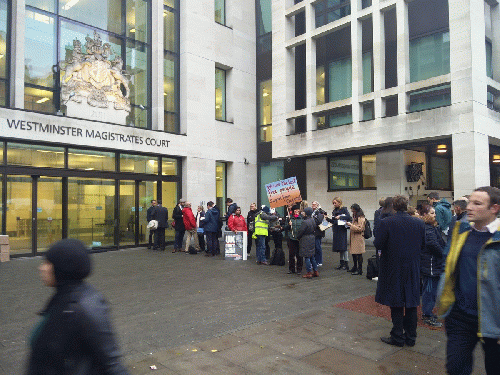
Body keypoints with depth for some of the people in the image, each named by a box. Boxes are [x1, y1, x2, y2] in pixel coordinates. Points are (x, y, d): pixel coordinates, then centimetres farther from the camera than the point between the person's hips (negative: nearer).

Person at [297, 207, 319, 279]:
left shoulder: (305, 222, -20)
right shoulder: (313, 220, 4)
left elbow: (300, 231, -14)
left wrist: (298, 237, 3)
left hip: (305, 240, -8)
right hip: (312, 239, 8)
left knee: (307, 257, -1)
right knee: (312, 256, 16)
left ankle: (309, 273, 3)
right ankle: (315, 271, 21)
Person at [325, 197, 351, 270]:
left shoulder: (344, 209, -4)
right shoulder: (334, 211, 14)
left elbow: (349, 217, -16)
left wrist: (340, 217, -20)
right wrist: (328, 219, 0)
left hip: (342, 230, -7)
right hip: (336, 230, 7)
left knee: (343, 246, -8)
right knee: (339, 247, 9)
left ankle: (346, 264, -3)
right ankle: (342, 263, 15)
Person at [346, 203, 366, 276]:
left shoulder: (361, 218, -13)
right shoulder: (355, 217, 17)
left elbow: (360, 229, -18)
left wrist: (351, 225, -17)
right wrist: (350, 225, 14)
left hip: (358, 238, -10)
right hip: (353, 237, 10)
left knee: (358, 254, -6)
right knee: (353, 253, 14)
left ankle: (359, 270, -1)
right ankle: (355, 268, 26)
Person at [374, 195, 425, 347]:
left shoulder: (386, 222, -16)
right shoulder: (419, 223, -4)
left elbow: (378, 244, -14)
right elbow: (423, 245, 4)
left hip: (393, 268, -3)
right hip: (413, 269, 3)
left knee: (396, 304, 7)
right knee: (411, 303, 14)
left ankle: (398, 337, 15)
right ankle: (411, 337, 23)